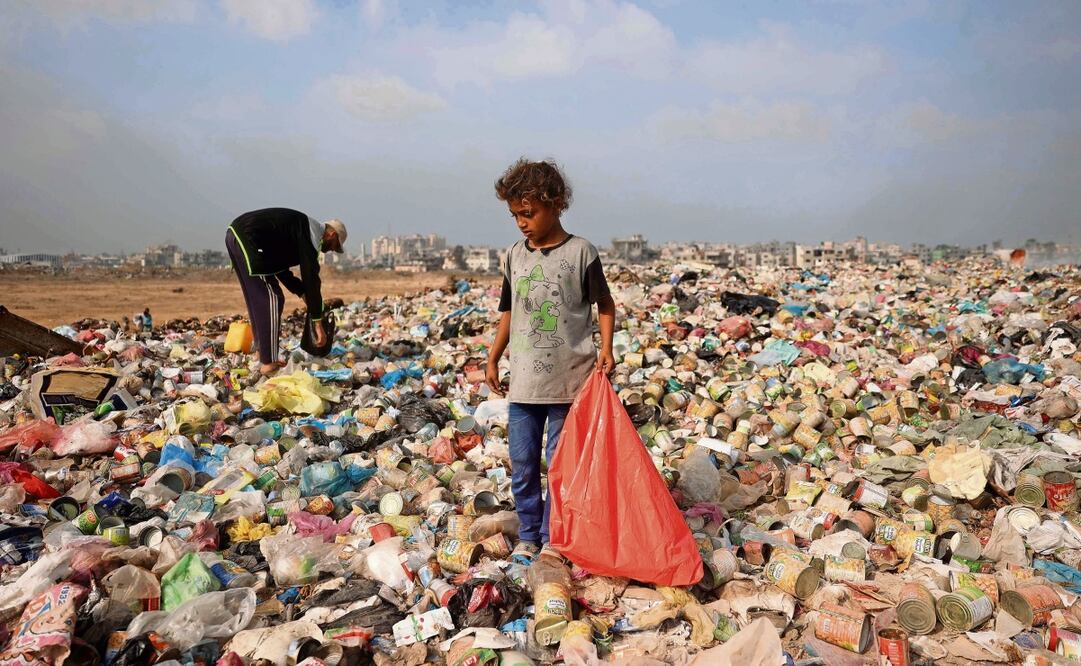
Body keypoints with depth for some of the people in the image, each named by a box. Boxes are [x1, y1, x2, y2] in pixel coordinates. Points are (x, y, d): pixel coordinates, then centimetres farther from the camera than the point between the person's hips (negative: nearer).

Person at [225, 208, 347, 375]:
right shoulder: (312, 235, -5)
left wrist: (303, 294, 21)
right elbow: (311, 278, -9)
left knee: (258, 299, 17)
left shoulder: (302, 229, 24)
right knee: (272, 298, -6)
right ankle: (269, 364, -5)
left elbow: (280, 267, 28)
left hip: (234, 234, 11)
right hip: (247, 238, -11)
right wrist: (318, 323, -6)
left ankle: (264, 356, 22)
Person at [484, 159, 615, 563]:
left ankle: (553, 538, 20)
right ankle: (528, 535, 24)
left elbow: (604, 303, 2)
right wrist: (492, 359, 15)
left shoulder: (580, 252, -6)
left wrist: (606, 348, -11)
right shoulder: (515, 256, 7)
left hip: (569, 381, -4)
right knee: (522, 465, 9)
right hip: (524, 381, 4)